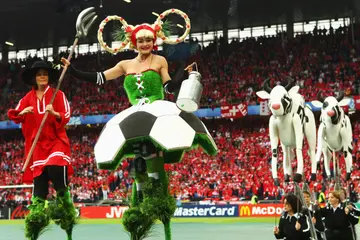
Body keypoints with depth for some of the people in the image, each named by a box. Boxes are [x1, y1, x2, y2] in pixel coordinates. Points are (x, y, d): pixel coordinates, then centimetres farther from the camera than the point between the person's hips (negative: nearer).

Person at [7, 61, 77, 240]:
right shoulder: (28, 98, 12)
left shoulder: (58, 95, 4)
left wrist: (54, 113, -24)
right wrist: (23, 112, -15)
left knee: (57, 171, -25)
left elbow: (66, 117, -4)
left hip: (56, 141, -3)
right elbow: (14, 116, 6)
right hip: (37, 145, 3)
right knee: (39, 182, 0)